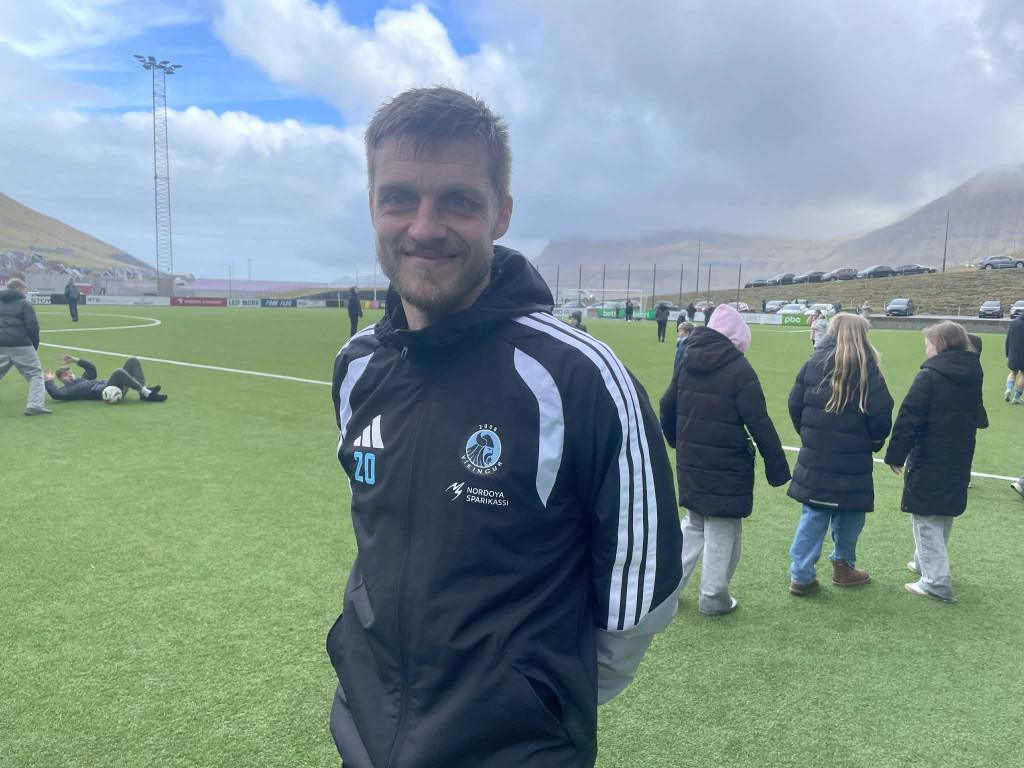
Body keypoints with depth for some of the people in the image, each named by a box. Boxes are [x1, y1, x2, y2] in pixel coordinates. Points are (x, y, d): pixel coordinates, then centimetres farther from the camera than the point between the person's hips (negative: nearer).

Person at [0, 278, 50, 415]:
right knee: (35, 374, 3)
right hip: (20, 345, -5)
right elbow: (33, 327, -8)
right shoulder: (24, 304, 0)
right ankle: (35, 406, -9)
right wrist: (35, 344, 7)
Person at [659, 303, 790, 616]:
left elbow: (667, 408, 12)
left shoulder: (687, 362, 5)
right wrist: (777, 465, -9)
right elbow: (759, 423, -16)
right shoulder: (739, 369, -15)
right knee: (723, 532, 8)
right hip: (727, 467, -6)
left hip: (691, 464, 6)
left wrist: (680, 444, 27)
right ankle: (713, 598, 19)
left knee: (695, 523, 23)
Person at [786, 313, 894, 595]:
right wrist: (873, 441, 10)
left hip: (814, 456, 3)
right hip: (853, 460, -3)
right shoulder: (868, 371, -6)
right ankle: (843, 566, 28)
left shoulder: (813, 364, 1)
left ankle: (801, 576, 7)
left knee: (813, 514, 9)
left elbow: (795, 405, 2)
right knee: (849, 513, 15)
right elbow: (882, 414, -8)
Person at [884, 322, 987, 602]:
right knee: (943, 516, 20)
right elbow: (976, 418, 17)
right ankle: (927, 563, 35)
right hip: (958, 462, 8)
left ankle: (936, 582, -2)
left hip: (928, 460, -8)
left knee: (926, 518, -1)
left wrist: (896, 455, -12)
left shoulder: (929, 375, -16)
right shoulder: (973, 375, 8)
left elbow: (909, 419, -18)